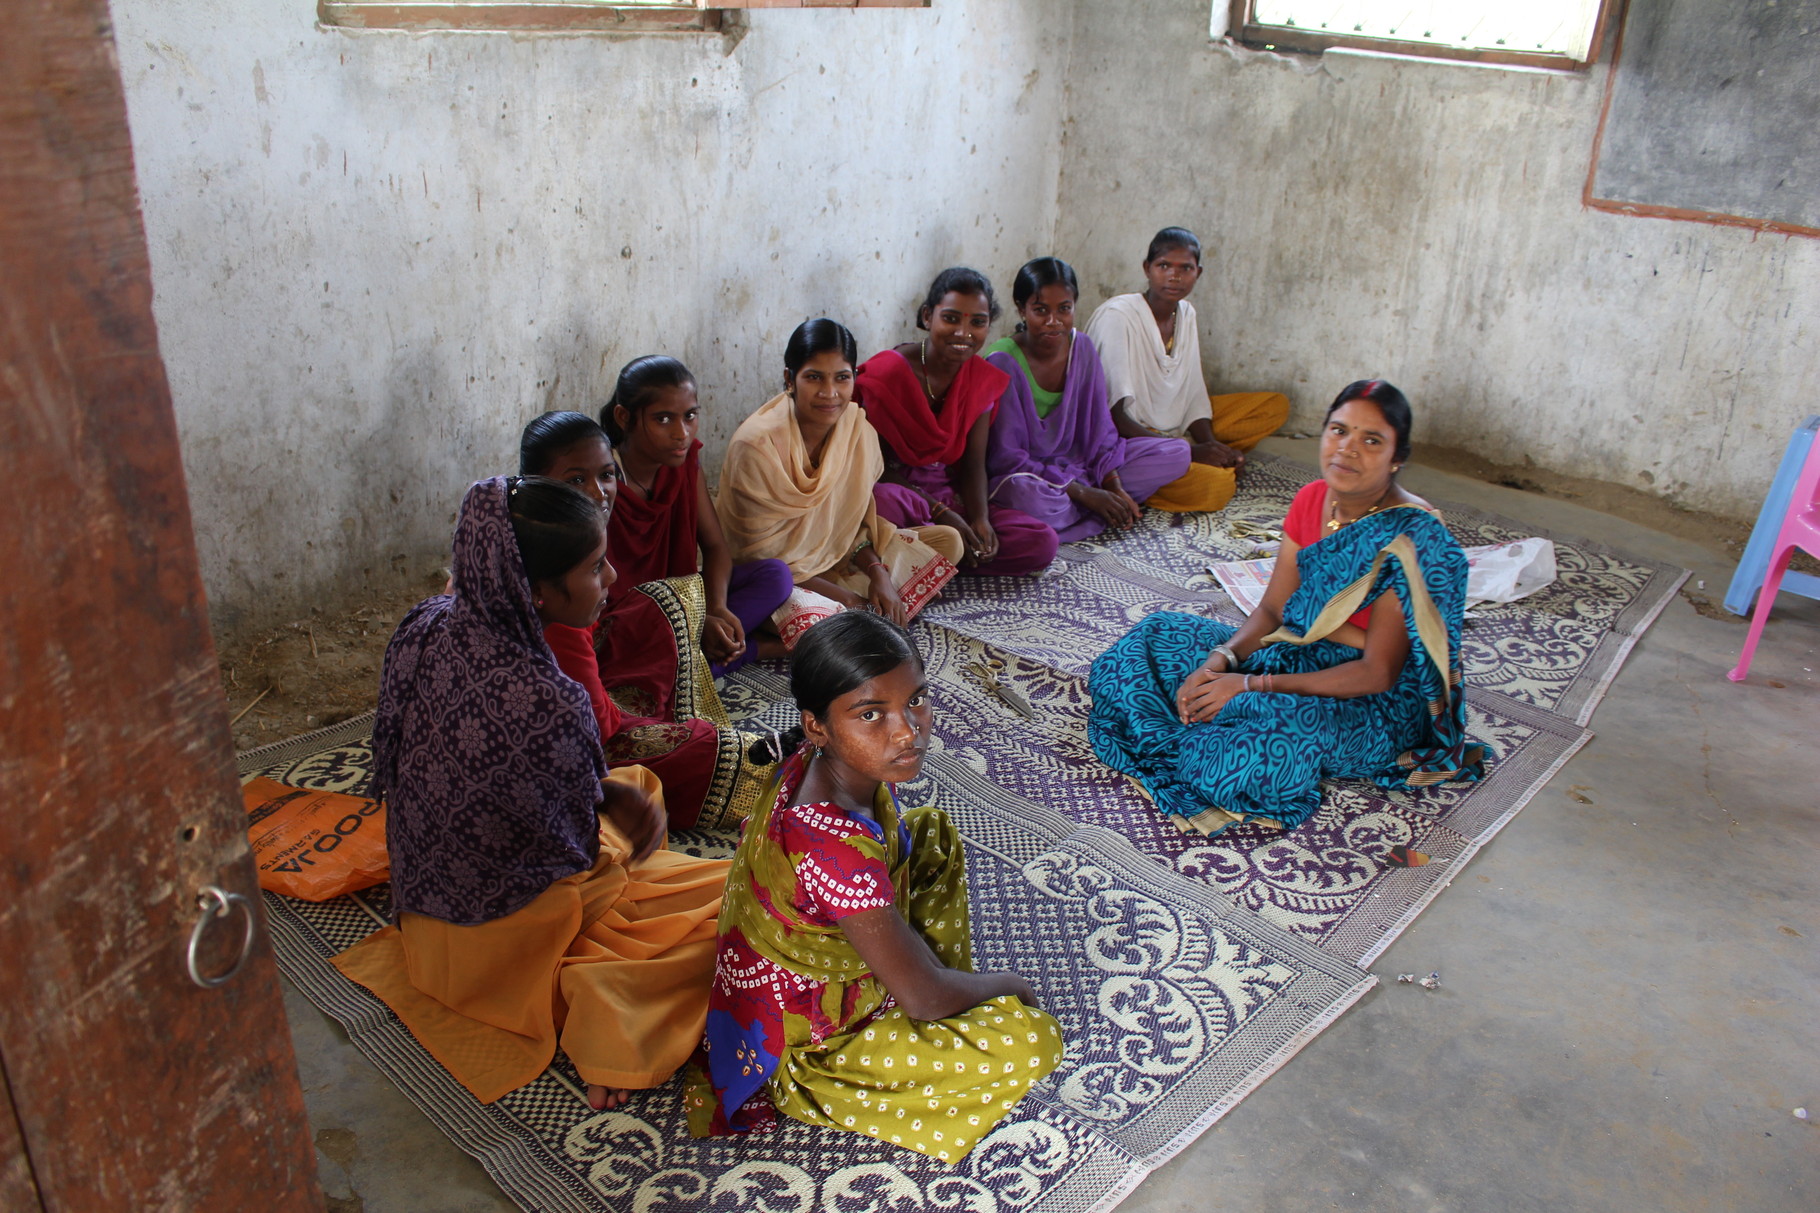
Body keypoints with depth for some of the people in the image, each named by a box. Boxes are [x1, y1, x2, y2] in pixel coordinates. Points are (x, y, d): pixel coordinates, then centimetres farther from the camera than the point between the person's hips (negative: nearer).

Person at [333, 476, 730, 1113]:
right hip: (509, 936, -7)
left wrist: (607, 792, 0)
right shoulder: (550, 705, -35)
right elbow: (575, 850, -17)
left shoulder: (428, 625, -13)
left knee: (636, 788, 24)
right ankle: (601, 995, -9)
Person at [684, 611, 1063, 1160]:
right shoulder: (837, 847, -39)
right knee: (1033, 1041, -17)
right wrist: (1009, 985, -8)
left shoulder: (818, 766, -14)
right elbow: (923, 997, -29)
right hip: (800, 1041, -8)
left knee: (932, 831, 12)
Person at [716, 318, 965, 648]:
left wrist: (878, 573, -15)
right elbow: (759, 553, -19)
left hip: (836, 557, 7)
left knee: (948, 541, 2)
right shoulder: (755, 445, -24)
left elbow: (854, 520, 4)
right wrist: (841, 596, -20)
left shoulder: (860, 431, -7)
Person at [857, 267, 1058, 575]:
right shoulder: (886, 373, -14)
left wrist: (980, 519, -18)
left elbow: (973, 464, 2)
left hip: (951, 497, 5)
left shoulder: (983, 379, 3)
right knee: (883, 502, -43)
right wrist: (941, 513, -22)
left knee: (1042, 544, -15)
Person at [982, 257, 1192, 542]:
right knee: (1026, 495, -43)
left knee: (1177, 454, -3)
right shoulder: (1002, 363, -19)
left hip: (1076, 462, 6)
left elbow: (1099, 427, 4)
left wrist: (1114, 486, -13)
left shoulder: (1082, 347, -1)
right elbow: (1005, 458, -21)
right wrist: (1083, 493, -22)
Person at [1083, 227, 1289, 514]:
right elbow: (1114, 415, -23)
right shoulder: (1117, 316, -17)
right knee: (1217, 485, -32)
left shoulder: (1186, 314, 7)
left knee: (1276, 405, 4)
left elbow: (1194, 395, 9)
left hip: (1175, 429, 9)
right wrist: (1189, 450, -24)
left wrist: (1211, 446, -11)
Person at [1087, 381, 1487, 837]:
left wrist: (1251, 685, -26)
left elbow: (1377, 673, -24)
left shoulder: (1410, 537, -23)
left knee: (1283, 731, -39)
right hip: (1297, 657, 7)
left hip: (1375, 708, -7)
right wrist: (1218, 660, -17)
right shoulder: (1312, 500, -1)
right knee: (1162, 632, 2)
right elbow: (1272, 610, 4)